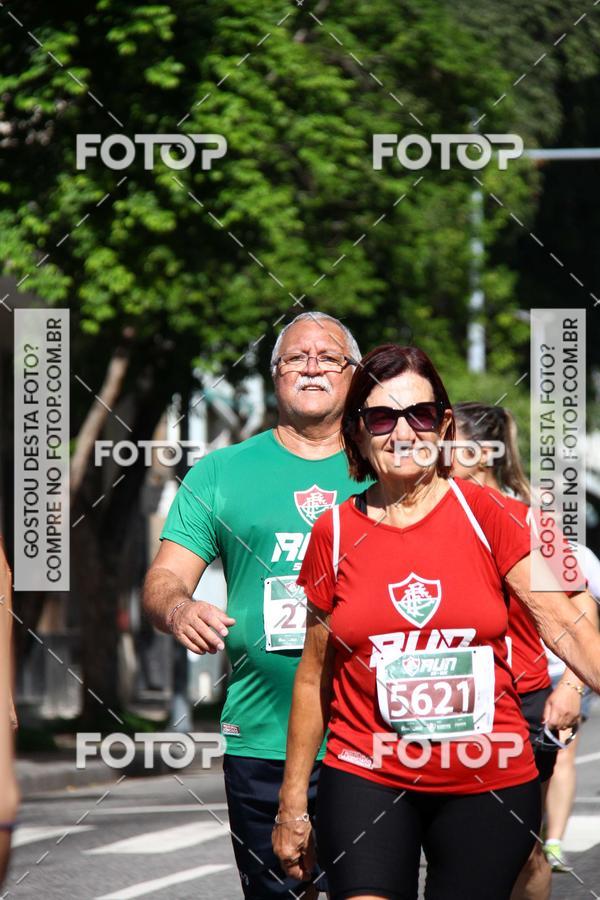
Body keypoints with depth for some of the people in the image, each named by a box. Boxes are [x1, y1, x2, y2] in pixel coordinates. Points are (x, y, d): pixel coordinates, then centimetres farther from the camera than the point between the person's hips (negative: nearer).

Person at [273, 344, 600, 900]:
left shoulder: (481, 514, 0)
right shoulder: (335, 533, 3)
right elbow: (314, 674, 10)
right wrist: (292, 806, 12)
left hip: (489, 785, 0)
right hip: (367, 780, 0)